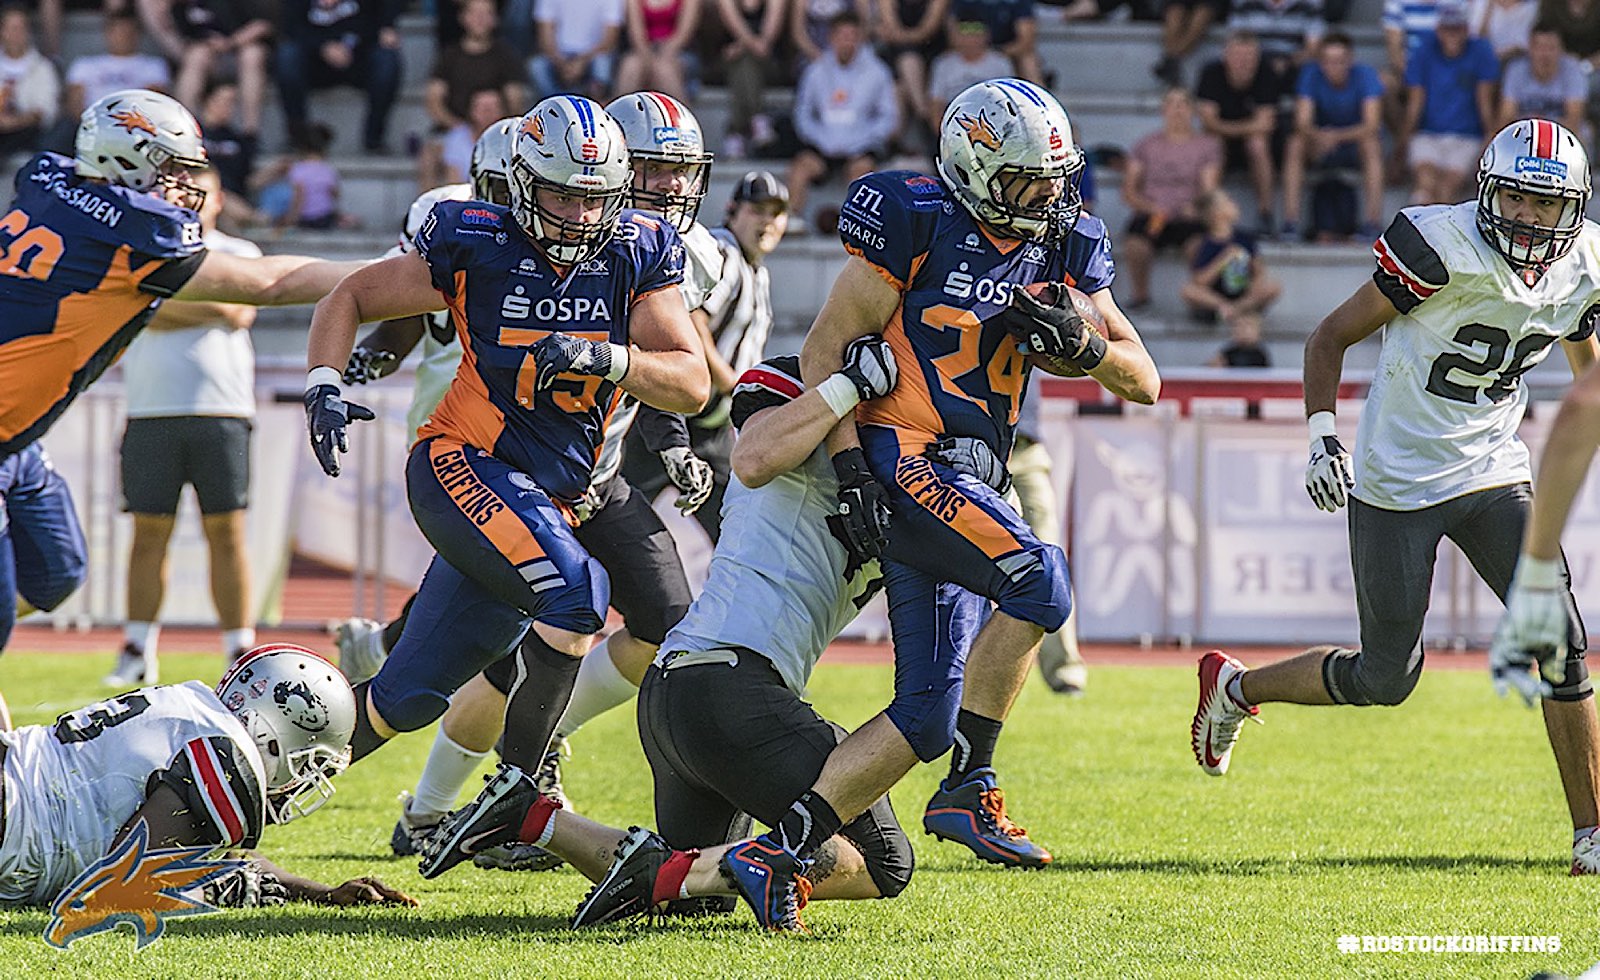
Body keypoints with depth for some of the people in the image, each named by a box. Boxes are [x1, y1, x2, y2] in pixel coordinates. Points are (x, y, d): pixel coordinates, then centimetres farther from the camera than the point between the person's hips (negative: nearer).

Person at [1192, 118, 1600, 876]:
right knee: (1385, 679, 2)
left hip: (1493, 473, 5)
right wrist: (1322, 437, -20)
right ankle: (1235, 688, 30)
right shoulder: (1442, 247, -19)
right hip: (1398, 481, -5)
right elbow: (1331, 337, -10)